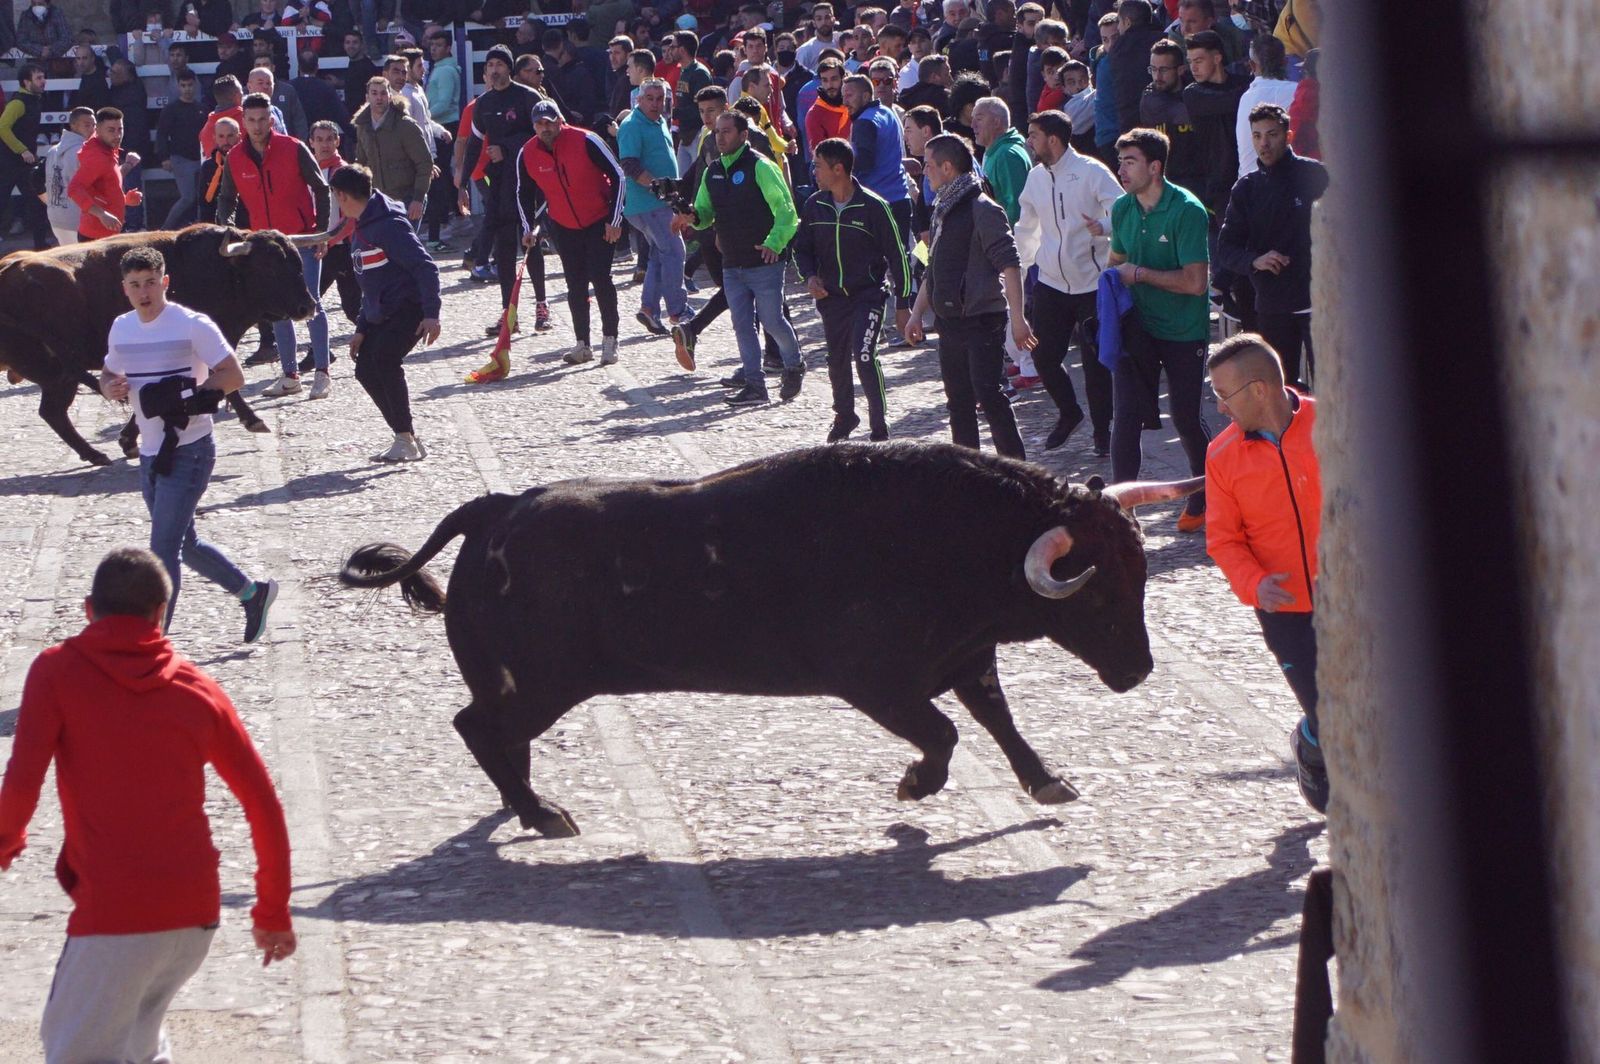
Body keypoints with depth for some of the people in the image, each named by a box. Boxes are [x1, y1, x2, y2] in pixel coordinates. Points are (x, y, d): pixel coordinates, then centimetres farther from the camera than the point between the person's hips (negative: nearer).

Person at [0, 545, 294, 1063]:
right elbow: (264, 803, 13)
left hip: (115, 915, -5)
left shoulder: (57, 671, 1)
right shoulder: (198, 688, 11)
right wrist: (273, 911, 22)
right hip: (197, 912, 5)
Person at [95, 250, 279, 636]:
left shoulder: (192, 325, -12)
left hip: (189, 451, -8)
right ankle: (253, 593, 38)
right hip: (150, 453, 8)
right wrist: (111, 388, -5)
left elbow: (233, 376, -12)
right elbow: (109, 376, 20)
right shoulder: (121, 329, 7)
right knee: (184, 544, 18)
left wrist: (183, 394, -23)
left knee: (164, 547, -12)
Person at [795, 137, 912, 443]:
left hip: (869, 295, -5)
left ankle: (879, 426, -7)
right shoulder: (815, 205, 1)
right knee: (837, 361, 14)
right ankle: (844, 416, 37)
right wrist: (810, 276, -7)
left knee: (864, 357, -19)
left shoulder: (873, 207, -14)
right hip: (832, 299, 5)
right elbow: (802, 247, 15)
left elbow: (897, 256, -8)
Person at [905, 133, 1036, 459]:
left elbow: (1009, 264, -19)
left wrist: (1017, 317, -25)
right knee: (959, 401, 10)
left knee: (988, 394, -15)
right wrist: (917, 313, 21)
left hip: (982, 319, -9)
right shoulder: (944, 210, 15)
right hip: (950, 320, 9)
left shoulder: (982, 209, -12)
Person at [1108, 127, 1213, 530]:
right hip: (1137, 327, 5)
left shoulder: (1187, 211, -18)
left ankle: (1205, 500, 28)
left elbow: (1195, 282, -22)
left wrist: (1139, 274, -17)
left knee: (1186, 417, 7)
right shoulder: (1122, 210, 3)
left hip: (1183, 332, -5)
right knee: (1125, 417, -4)